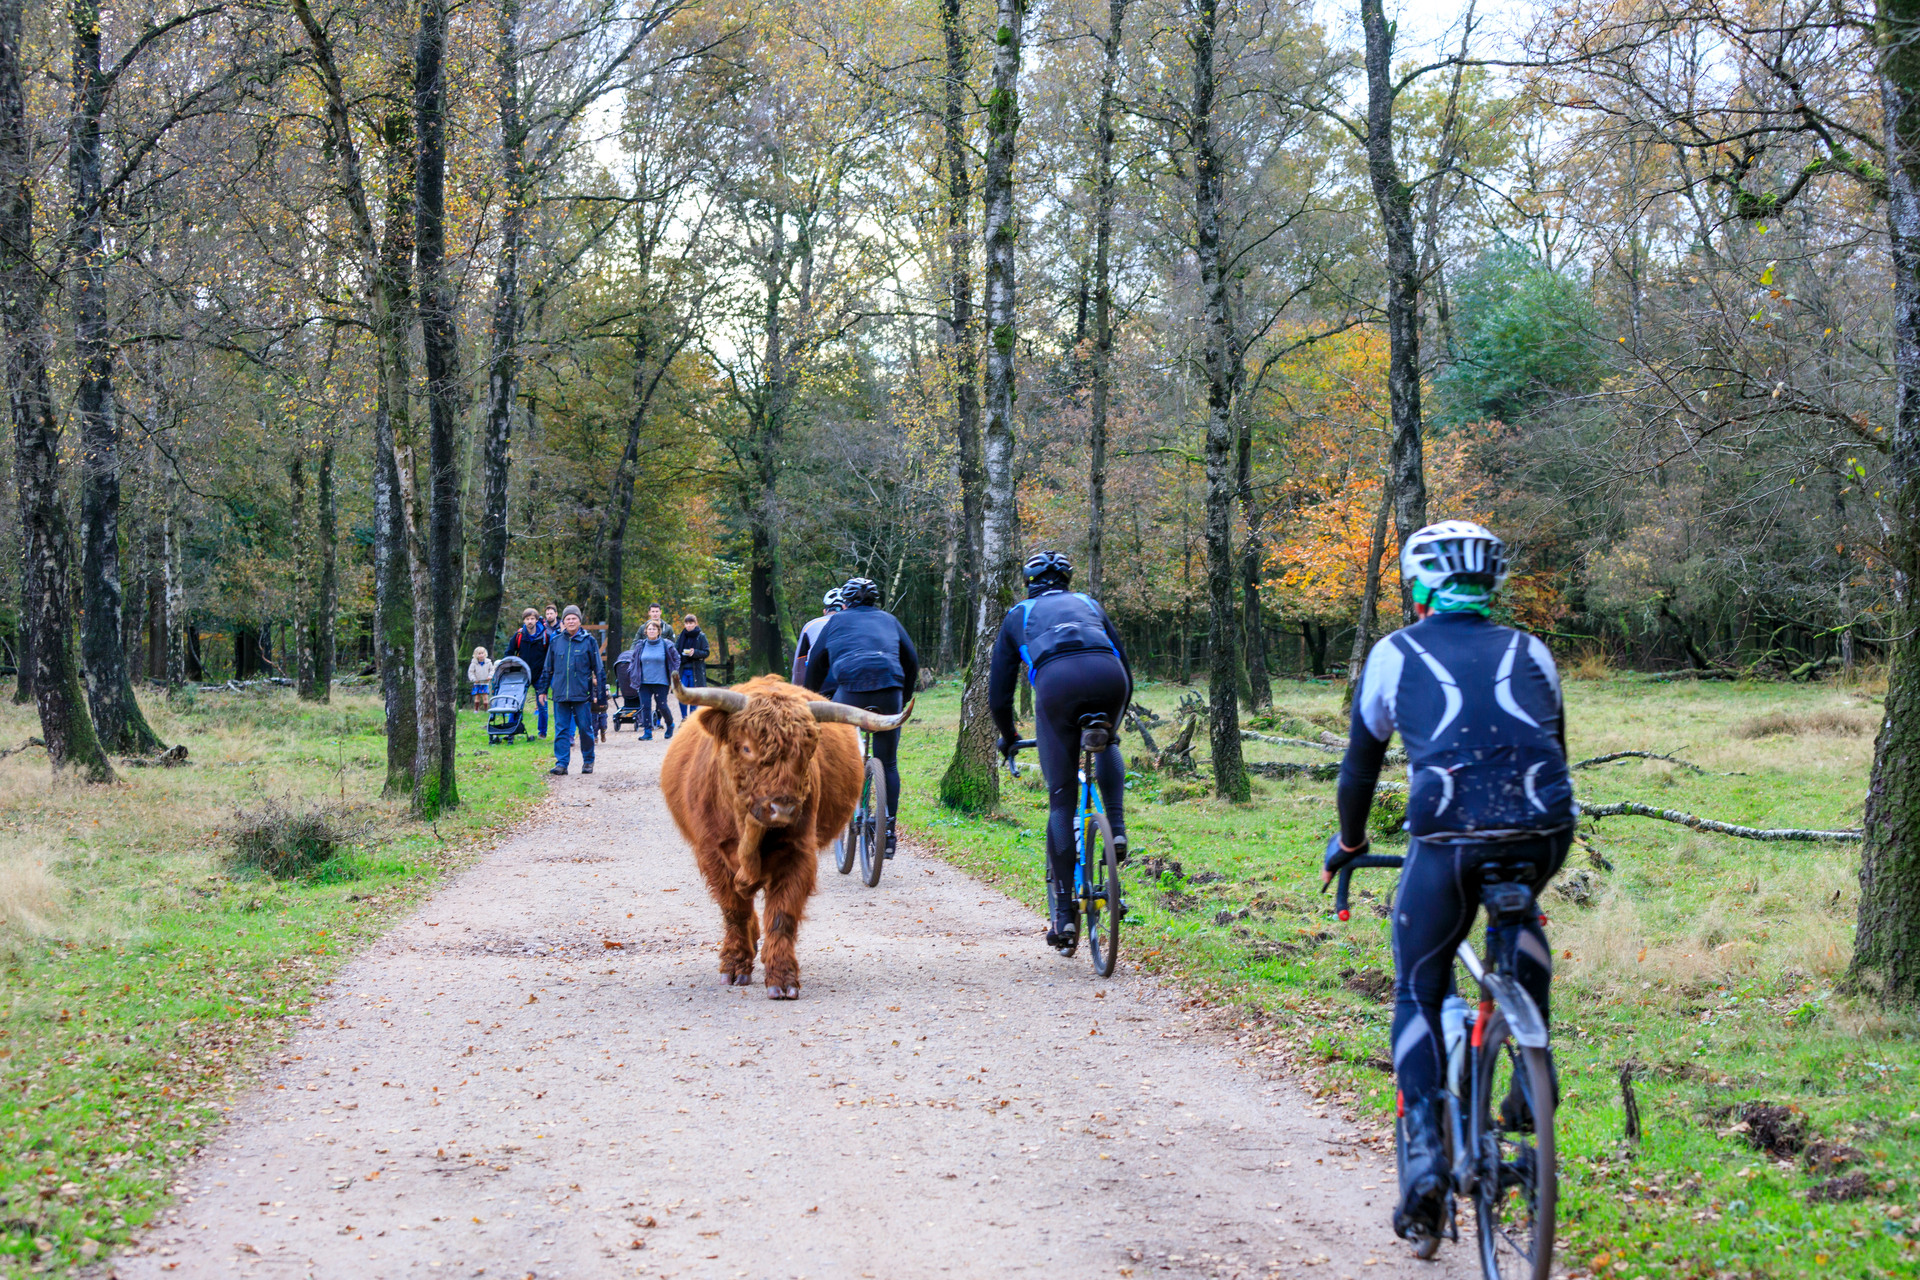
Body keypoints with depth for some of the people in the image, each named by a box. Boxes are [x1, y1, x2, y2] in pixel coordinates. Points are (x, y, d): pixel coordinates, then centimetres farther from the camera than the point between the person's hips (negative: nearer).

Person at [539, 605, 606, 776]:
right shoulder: (556, 642, 10)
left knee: (585, 728, 3)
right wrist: (543, 690, 16)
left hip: (582, 693, -2)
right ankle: (562, 763, 0)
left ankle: (588, 761, 17)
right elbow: (547, 668, 18)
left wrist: (598, 692, 0)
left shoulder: (589, 641, 2)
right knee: (561, 730, -1)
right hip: (560, 693, 2)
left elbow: (598, 669, 4)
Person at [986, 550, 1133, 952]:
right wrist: (1114, 722, 55)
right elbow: (1125, 669, 40)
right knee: (1106, 744, 37)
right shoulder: (1089, 605, 38)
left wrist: (1008, 737, 51)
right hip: (1108, 675, 2)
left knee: (1061, 802, 7)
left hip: (1056, 680, -1)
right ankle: (1117, 828, 15)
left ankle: (1064, 912, 4)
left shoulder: (1017, 616, 34)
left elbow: (998, 695, 33)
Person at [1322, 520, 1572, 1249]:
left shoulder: (1396, 654, 18)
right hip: (1544, 834, 3)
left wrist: (1348, 843, 42)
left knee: (1417, 996, 15)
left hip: (1448, 838, -3)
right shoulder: (1529, 653, 23)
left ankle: (1423, 1155, -1)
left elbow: (1360, 764, 25)